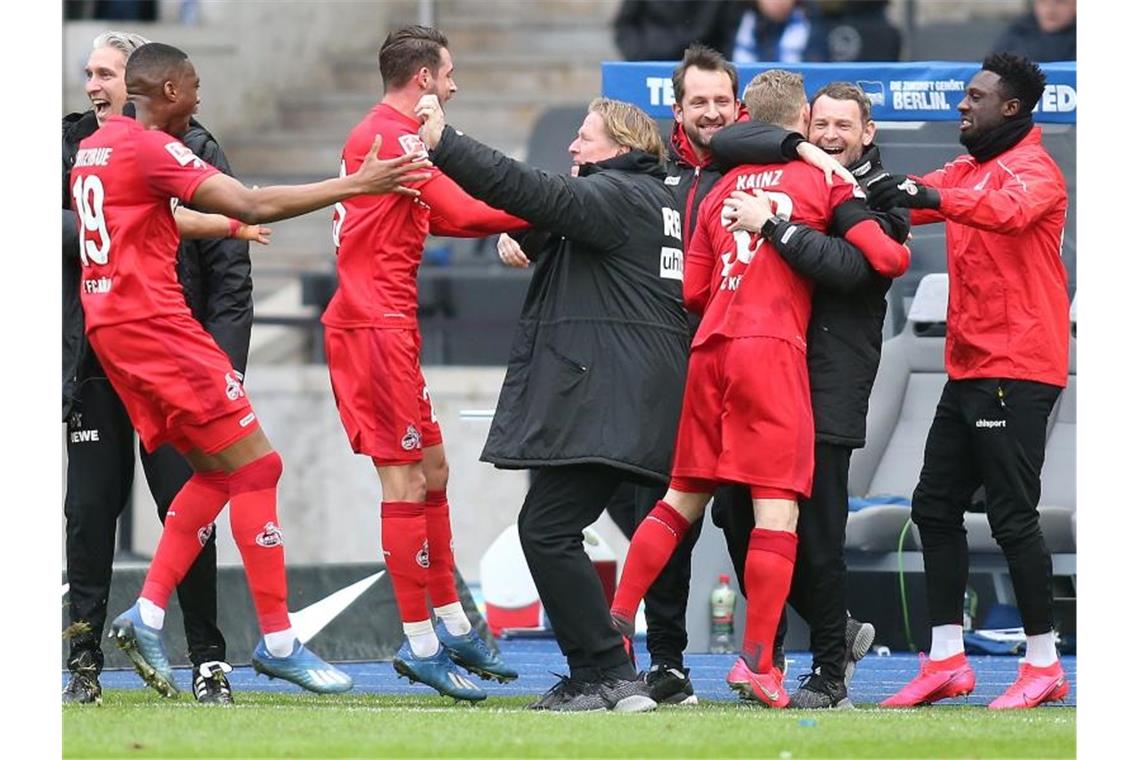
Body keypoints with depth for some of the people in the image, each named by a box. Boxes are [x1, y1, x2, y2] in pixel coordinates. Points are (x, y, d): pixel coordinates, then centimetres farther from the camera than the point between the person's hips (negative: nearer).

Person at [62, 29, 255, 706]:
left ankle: (209, 659, 5)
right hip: (94, 364, 2)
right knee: (90, 511, 2)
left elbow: (230, 267, -1)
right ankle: (84, 661, 7)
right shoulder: (72, 148, 9)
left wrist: (224, 359, -9)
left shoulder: (193, 151, 1)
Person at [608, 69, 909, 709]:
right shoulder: (824, 180, 4)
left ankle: (617, 622, 11)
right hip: (773, 348, -5)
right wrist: (901, 251, 18)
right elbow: (886, 258, -5)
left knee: (683, 498, 15)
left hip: (711, 346, 5)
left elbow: (692, 290, 17)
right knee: (778, 505, -5)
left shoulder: (724, 188, 17)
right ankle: (759, 661, -11)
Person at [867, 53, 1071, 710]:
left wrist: (930, 196, -41)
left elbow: (1012, 208, -32)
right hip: (969, 368, 9)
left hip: (1016, 371, -9)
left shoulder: (1033, 169, -11)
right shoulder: (968, 171, 17)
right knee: (935, 506, 9)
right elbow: (907, 197, 14)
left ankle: (1044, 665, -1)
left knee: (1012, 515, -8)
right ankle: (947, 660, 14)